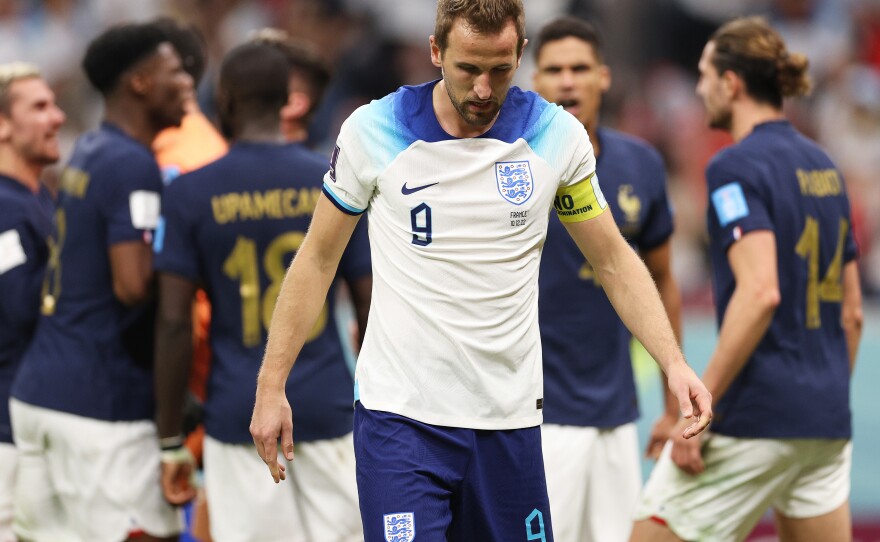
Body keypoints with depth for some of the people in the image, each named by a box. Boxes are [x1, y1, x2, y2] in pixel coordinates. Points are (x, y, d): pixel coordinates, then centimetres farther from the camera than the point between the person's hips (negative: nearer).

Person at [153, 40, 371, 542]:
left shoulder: (190, 194, -1)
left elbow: (174, 325, -4)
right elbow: (375, 313, 1)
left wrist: (170, 440, 2)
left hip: (239, 414, 0)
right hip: (326, 407, 0)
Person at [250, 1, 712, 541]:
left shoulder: (558, 136, -1)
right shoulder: (372, 131, -5)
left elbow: (614, 260, 8)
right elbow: (318, 258, 5)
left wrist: (674, 362, -6)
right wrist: (271, 386, 2)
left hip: (509, 417, 2)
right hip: (399, 414, -2)